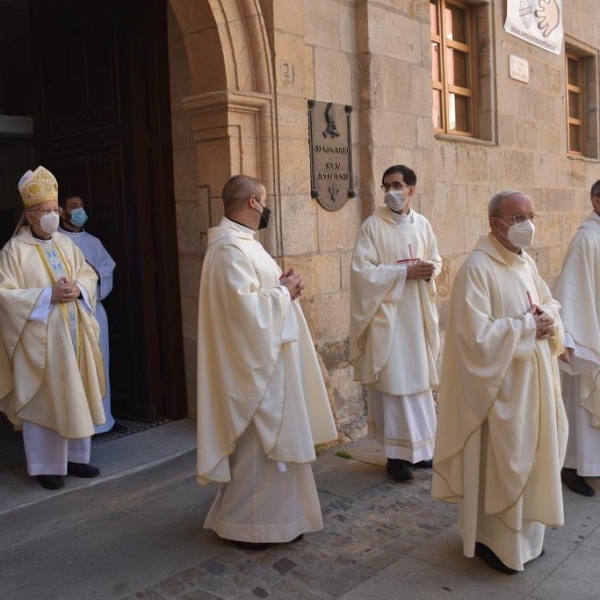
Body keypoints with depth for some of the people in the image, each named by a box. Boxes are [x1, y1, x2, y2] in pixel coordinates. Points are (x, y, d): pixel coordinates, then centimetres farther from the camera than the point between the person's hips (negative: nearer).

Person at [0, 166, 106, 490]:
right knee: (43, 401, 1)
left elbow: (89, 274, 14)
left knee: (76, 398, 12)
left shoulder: (66, 244, 9)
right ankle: (45, 466, 15)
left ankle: (75, 457, 26)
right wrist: (48, 295, -21)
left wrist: (78, 289, -8)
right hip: (40, 340, -6)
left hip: (72, 334, 6)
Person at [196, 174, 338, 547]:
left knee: (269, 440, 19)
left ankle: (269, 513, 32)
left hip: (265, 357, 11)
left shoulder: (242, 242, 13)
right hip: (253, 362, -11)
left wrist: (283, 286, 3)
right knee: (256, 444, 0)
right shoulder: (230, 247, -20)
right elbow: (244, 305, -28)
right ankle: (245, 523, 14)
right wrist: (283, 291, -14)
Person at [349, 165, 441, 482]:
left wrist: (429, 271, -9)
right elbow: (362, 269, -14)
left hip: (418, 314, 5)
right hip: (387, 315, -5)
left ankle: (420, 446, 25)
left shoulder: (422, 224, 8)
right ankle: (397, 453, 8)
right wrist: (406, 271, -18)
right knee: (393, 383, -3)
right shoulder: (372, 226, -7)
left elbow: (436, 261, 16)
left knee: (420, 381, 11)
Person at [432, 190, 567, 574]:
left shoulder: (526, 262, 7)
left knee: (529, 455, 18)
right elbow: (477, 336, -26)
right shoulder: (477, 269, -20)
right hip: (500, 387, -8)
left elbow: (550, 302, 17)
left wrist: (549, 320, -7)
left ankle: (524, 533, 37)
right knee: (500, 462, 4)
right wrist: (527, 326, -18)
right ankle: (492, 538, 24)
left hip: (534, 382, 9)